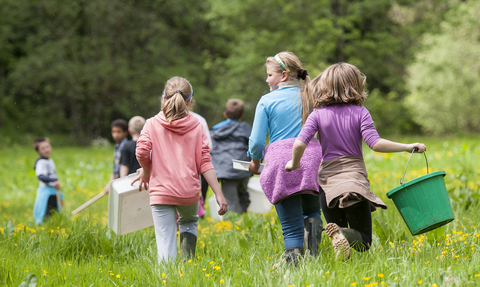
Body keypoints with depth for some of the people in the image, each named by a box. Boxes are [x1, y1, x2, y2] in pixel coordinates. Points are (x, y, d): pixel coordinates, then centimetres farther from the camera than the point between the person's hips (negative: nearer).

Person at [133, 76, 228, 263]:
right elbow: (205, 162, -1)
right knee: (189, 222, 30)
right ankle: (187, 263, 9)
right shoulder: (196, 126, 5)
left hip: (161, 192, -2)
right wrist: (218, 194, 0)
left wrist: (146, 170, 8)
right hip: (190, 192, 2)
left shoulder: (152, 124, 1)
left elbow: (142, 151, -14)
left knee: (166, 245, 0)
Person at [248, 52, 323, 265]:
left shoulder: (267, 101, 3)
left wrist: (255, 161, 19)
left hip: (281, 164, -2)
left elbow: (257, 141, 0)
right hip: (311, 159, 2)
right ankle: (312, 223, -10)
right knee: (312, 211, 23)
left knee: (292, 227, 4)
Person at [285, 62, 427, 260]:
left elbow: (299, 144, -11)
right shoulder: (360, 112, -3)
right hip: (355, 180, -2)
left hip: (328, 181, 2)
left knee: (340, 242, 15)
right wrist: (409, 147, -7)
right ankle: (342, 234, -29)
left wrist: (294, 164, 8)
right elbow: (375, 144, -14)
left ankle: (337, 234, -23)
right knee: (363, 241, 6)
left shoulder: (318, 115, 1)